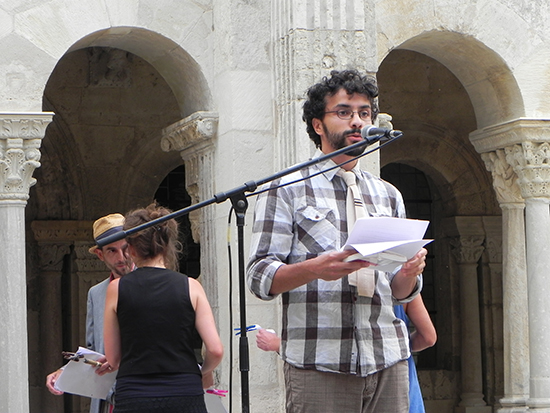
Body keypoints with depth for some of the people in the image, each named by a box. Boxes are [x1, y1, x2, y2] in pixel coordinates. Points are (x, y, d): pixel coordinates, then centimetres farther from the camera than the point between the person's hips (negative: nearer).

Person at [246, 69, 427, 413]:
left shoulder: (388, 196, 19)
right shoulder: (287, 189, 5)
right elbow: (259, 277, -3)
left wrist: (409, 273, -4)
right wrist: (314, 268, -21)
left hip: (388, 360, 4)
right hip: (318, 365, -4)